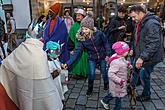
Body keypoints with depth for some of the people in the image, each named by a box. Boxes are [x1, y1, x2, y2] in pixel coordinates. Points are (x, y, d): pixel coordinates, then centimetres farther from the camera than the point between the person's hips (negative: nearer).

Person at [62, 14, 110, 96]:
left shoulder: (98, 33, -24)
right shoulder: (81, 38, -21)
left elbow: (105, 43, -9)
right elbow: (77, 51, -23)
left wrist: (107, 54, -8)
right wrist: (68, 63, -31)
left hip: (102, 57, 0)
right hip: (92, 59, 0)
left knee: (104, 72, 16)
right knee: (91, 74, -4)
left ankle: (106, 84, 46)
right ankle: (90, 89, 25)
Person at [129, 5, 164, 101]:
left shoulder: (151, 24, -25)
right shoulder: (141, 23, 7)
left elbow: (153, 44, -30)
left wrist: (142, 57, -33)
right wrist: (133, 49, 14)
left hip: (149, 57, -9)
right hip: (140, 55, 9)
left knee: (144, 76, 6)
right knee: (135, 71, 20)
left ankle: (146, 95, 30)